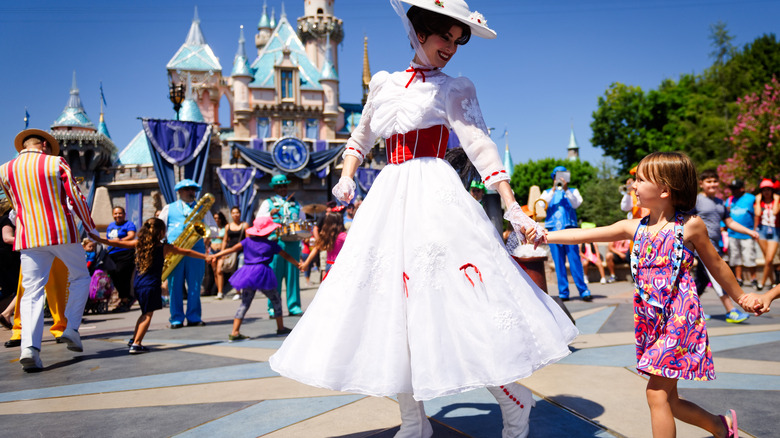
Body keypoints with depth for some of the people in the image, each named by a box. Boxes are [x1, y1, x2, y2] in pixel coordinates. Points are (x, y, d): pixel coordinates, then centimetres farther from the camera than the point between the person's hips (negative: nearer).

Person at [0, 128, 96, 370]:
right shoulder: (57, 163, -2)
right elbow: (76, 198, -4)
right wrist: (90, 227, 9)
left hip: (28, 237, 2)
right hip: (63, 232, -2)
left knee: (32, 291, 2)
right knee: (80, 278, 17)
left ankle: (29, 348, -11)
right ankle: (71, 328, 6)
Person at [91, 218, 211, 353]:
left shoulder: (138, 243, 4)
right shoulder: (164, 247, -4)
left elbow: (118, 243, 6)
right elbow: (187, 252, 1)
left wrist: (99, 239, 18)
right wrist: (205, 257, 8)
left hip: (138, 283, 6)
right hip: (152, 285, -6)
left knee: (146, 313, 22)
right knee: (148, 314, 0)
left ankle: (134, 339, 29)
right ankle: (136, 344, -8)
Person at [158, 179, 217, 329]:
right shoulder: (169, 209, 15)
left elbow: (214, 229, 13)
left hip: (195, 250, 1)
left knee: (195, 285, 0)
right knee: (174, 286, -1)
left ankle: (194, 318, 7)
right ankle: (176, 319, 5)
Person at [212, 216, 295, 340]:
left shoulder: (248, 241, 9)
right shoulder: (271, 244, 3)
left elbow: (232, 249, 3)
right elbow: (286, 256, 11)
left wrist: (215, 256, 5)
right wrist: (298, 264, 23)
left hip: (247, 273, 4)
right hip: (262, 272, -3)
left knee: (245, 303, 6)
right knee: (276, 300, 14)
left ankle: (235, 332, -3)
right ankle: (281, 328, 20)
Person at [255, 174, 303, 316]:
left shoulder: (295, 203, 21)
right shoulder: (268, 203, 11)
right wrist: (270, 214, -14)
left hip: (293, 242, 3)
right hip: (275, 242, -3)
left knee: (293, 274, 2)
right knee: (275, 274, -3)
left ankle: (294, 306, 8)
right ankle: (273, 308, 4)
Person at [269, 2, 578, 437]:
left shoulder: (454, 89, 5)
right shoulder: (383, 83, 17)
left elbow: (481, 147, -7)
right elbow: (361, 137, 26)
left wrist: (512, 207, -17)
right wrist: (347, 177, 9)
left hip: (435, 197, -5)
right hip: (388, 198, 5)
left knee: (459, 301, -11)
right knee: (391, 301, 4)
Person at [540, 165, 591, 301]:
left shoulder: (573, 191, 17)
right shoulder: (547, 192, 19)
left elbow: (576, 203, -3)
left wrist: (566, 190, -14)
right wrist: (553, 190, -9)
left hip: (569, 229, -1)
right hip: (553, 230, 1)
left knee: (575, 260, -7)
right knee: (558, 262, 0)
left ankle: (583, 291, -3)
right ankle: (563, 293, 4)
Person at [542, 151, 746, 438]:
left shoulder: (690, 226, -7)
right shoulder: (635, 228, 4)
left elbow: (715, 265, 7)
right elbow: (584, 235, -2)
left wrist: (740, 298, 18)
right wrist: (544, 236, -12)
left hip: (679, 319, -6)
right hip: (650, 322, 6)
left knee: (657, 393, -7)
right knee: (668, 400, 14)